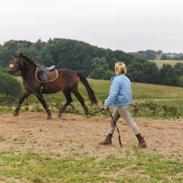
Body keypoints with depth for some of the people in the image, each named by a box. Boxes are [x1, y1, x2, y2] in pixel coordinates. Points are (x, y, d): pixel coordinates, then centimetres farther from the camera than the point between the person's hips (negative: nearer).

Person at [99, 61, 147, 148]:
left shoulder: (117, 79, -17)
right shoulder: (126, 79, 11)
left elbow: (113, 93, -23)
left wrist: (107, 104, -22)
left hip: (121, 104, -9)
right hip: (126, 102, 9)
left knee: (130, 121, -5)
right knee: (113, 120, 16)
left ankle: (141, 140, -3)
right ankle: (108, 138, 23)